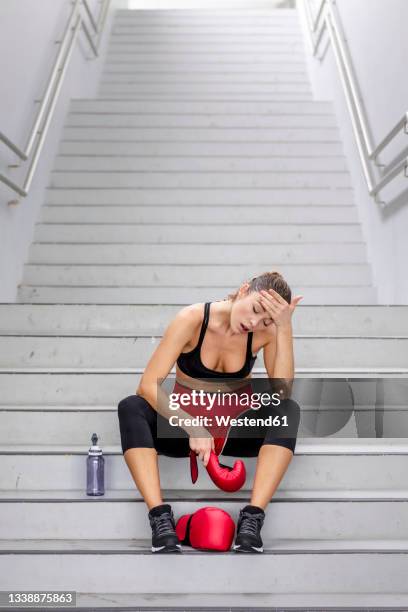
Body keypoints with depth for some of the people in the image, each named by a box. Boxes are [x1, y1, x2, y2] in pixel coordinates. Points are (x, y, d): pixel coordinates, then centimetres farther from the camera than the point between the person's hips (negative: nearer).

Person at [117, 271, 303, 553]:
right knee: (130, 407, -30)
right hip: (184, 426, -1)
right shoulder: (192, 319, -19)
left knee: (289, 409, -27)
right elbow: (148, 385, -25)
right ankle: (161, 519, -37)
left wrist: (285, 328, -31)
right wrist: (192, 427, -37)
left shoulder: (266, 331, -12)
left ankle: (252, 520, -35)